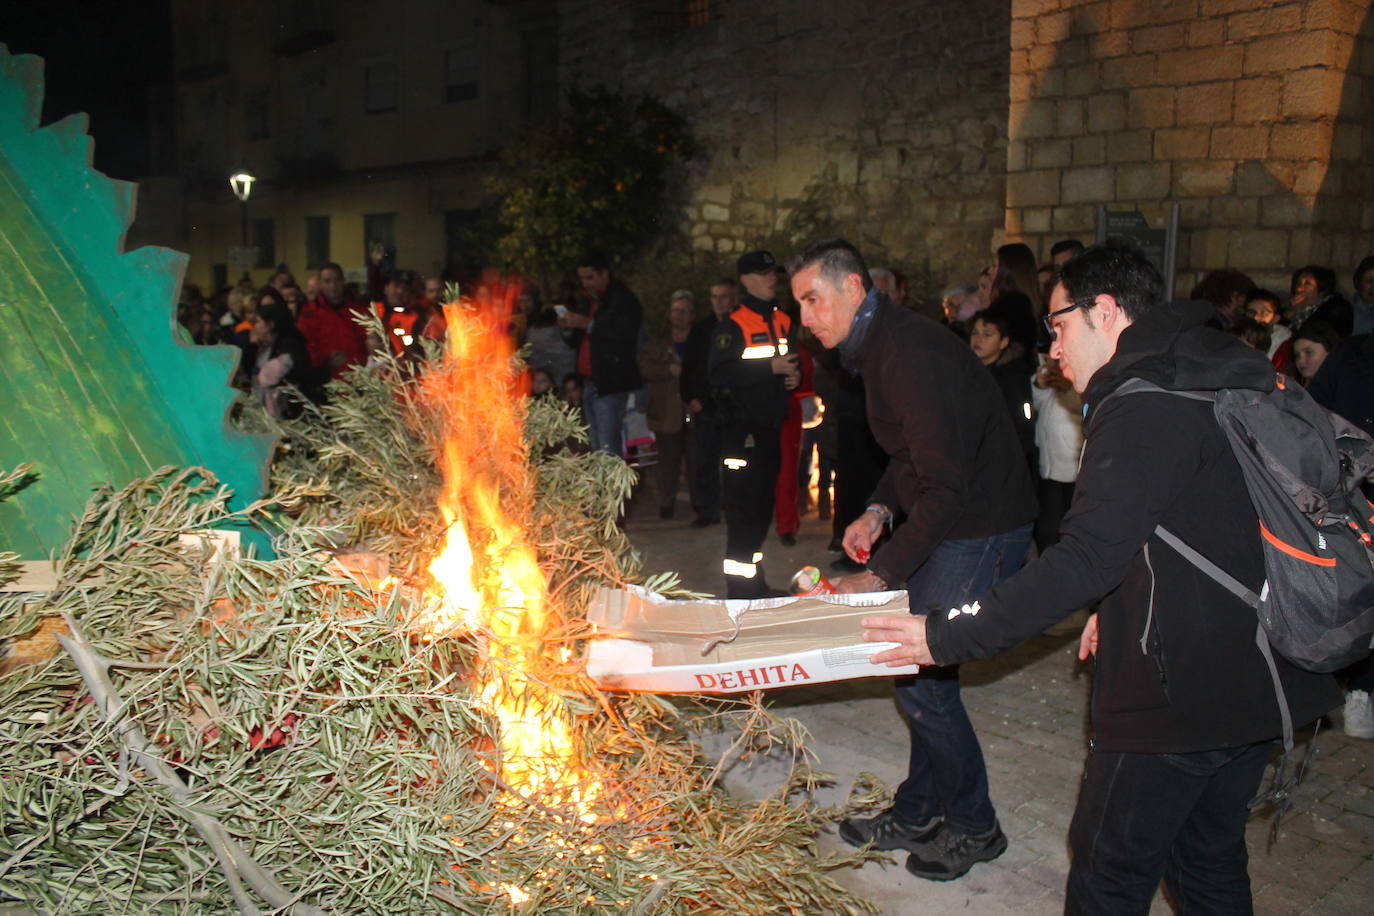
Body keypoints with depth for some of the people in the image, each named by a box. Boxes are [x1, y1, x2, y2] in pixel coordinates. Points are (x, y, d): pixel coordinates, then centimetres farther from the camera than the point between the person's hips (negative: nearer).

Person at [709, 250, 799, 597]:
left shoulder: (783, 321, 15)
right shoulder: (733, 324, -9)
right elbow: (719, 374, -20)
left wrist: (794, 375, 7)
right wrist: (770, 368, -20)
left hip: (772, 426, 8)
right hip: (742, 429, -8)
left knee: (762, 506, 13)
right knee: (743, 508, -7)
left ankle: (754, 579, 24)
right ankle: (741, 586, 0)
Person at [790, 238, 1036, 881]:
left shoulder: (910, 354, -24)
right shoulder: (876, 348, 9)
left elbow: (946, 486, -29)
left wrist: (881, 575, -28)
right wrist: (879, 510, 4)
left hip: (982, 532, -10)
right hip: (946, 523, 10)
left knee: (923, 677, -5)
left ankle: (974, 828, 16)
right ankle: (917, 815, 29)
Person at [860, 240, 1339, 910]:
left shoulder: (1141, 409, -21)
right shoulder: (1226, 382, 10)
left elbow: (1087, 558, -29)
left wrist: (949, 636, -26)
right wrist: (1125, 607, 18)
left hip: (1179, 698, -9)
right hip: (1261, 682, 9)